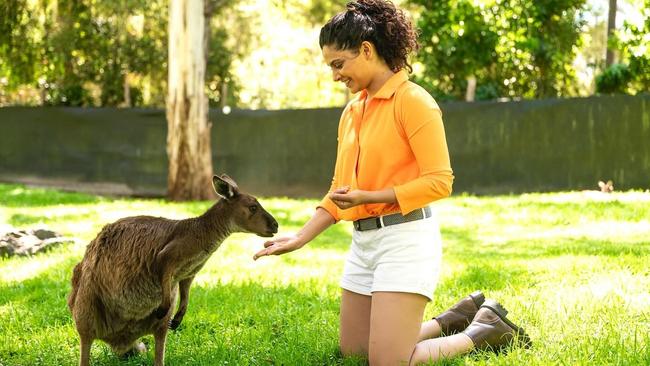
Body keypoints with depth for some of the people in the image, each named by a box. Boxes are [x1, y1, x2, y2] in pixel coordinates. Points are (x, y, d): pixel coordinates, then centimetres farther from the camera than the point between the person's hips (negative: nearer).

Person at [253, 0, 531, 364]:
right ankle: (456, 318, 29)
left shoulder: (412, 100, -12)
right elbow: (340, 189, 16)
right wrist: (300, 238, 7)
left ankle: (485, 330, 10)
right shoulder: (352, 111, 11)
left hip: (405, 238, -9)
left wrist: (367, 197, -21)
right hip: (365, 241, 9)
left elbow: (439, 182, -18)